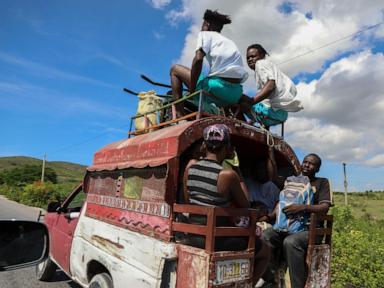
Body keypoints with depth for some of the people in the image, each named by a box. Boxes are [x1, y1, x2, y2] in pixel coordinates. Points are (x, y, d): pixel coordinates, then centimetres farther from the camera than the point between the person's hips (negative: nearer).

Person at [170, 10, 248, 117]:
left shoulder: (205, 34, 12)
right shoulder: (229, 41, 29)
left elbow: (198, 59, -9)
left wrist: (191, 90, -4)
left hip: (217, 85, -7)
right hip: (236, 93, 7)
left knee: (175, 69, 13)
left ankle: (179, 117, 0)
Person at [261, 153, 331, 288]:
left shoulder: (322, 182, 9)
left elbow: (324, 207, -5)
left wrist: (303, 207, -23)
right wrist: (268, 217, -4)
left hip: (310, 228, -4)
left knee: (290, 242, -37)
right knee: (264, 237, -26)